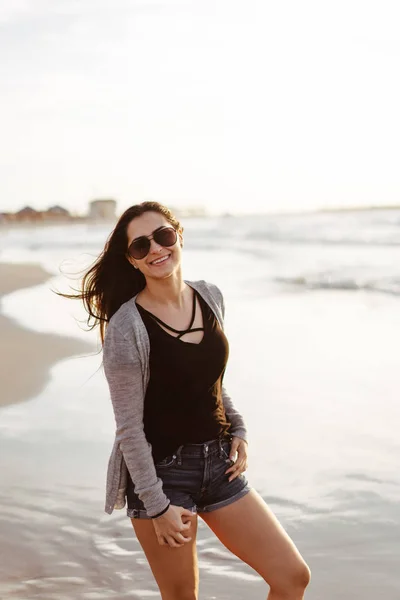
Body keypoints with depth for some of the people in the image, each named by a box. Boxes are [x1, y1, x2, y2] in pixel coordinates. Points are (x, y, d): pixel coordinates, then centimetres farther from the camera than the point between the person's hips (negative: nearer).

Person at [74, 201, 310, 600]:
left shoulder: (210, 298, 2)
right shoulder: (126, 328, -16)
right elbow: (129, 428, -15)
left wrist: (237, 429, 7)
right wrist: (157, 507, -15)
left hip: (219, 463, 6)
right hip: (161, 472, -6)